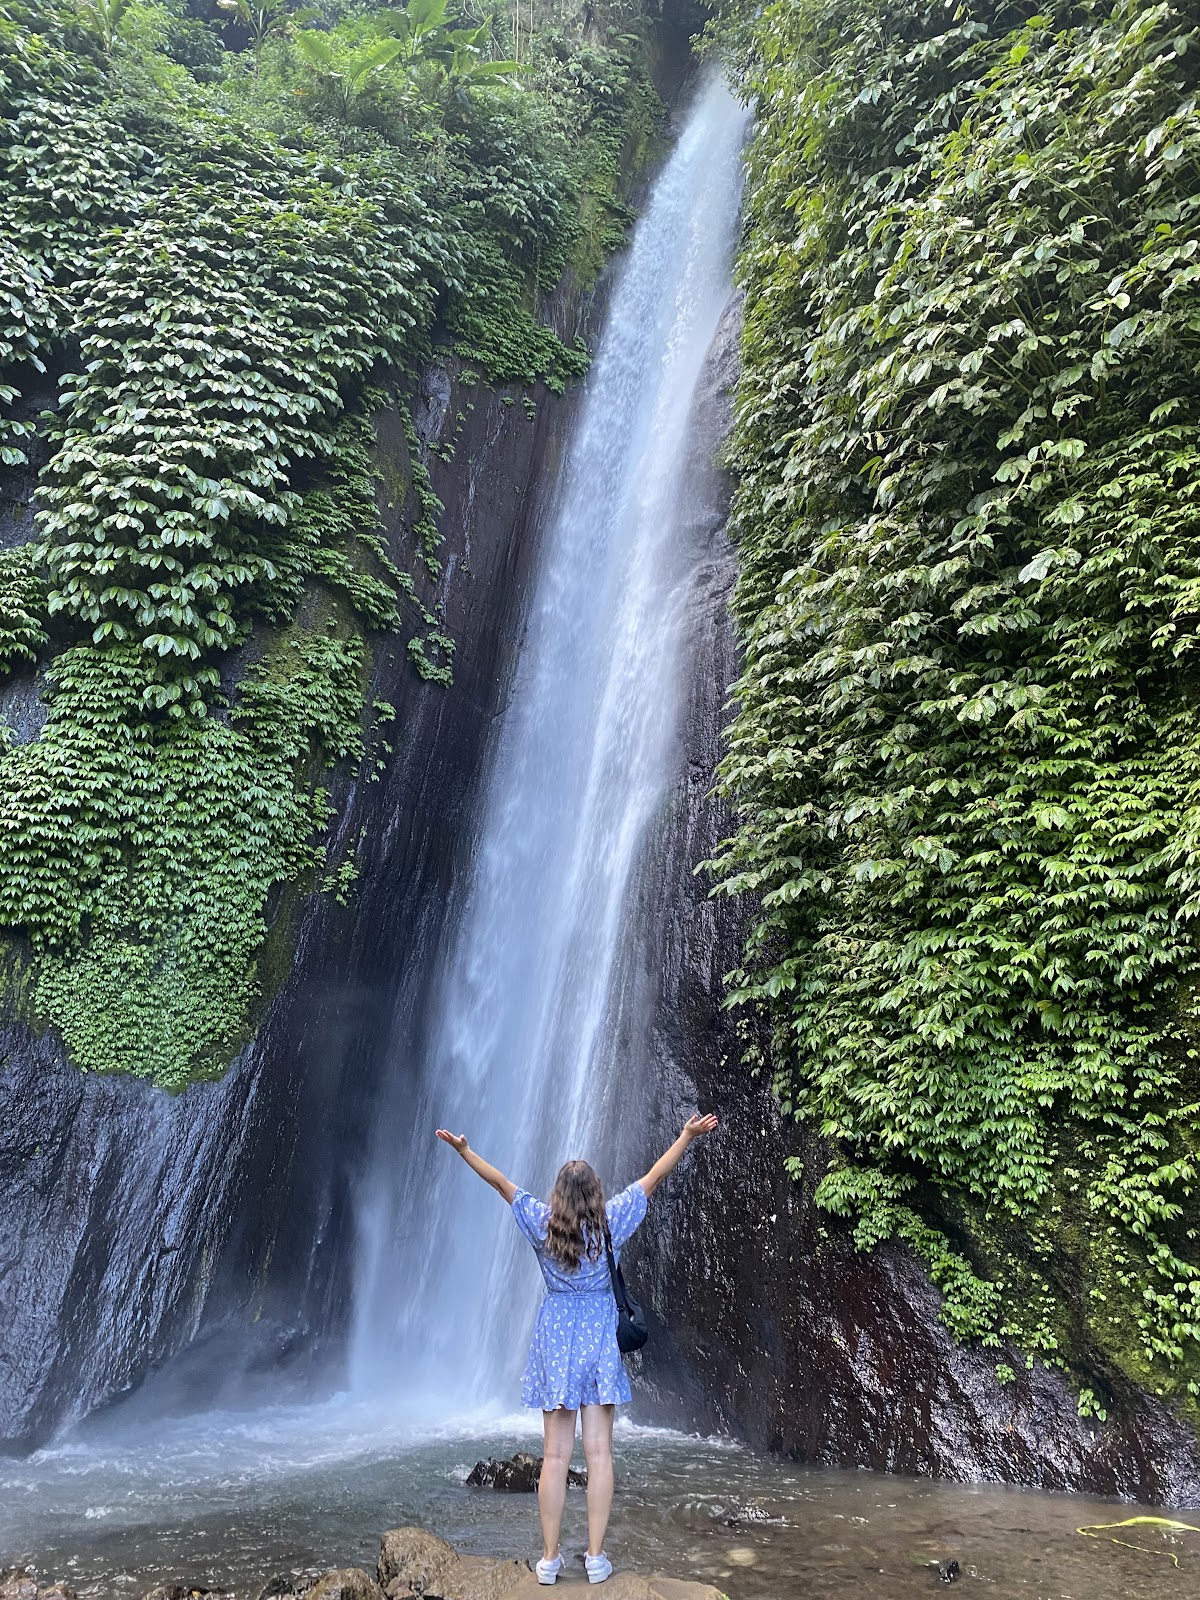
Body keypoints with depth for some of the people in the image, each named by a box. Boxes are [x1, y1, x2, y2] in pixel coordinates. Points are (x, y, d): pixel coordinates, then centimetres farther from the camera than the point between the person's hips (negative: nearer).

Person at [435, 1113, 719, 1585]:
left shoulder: (542, 1223, -6)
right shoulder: (610, 1221, -8)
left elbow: (501, 1182, 1)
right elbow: (653, 1177, -4)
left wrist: (463, 1149, 10)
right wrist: (687, 1136, 2)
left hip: (555, 1339, 1)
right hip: (599, 1338, -1)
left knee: (555, 1455, 7)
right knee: (599, 1453, 5)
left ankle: (549, 1558, 13)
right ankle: (596, 1557, 10)